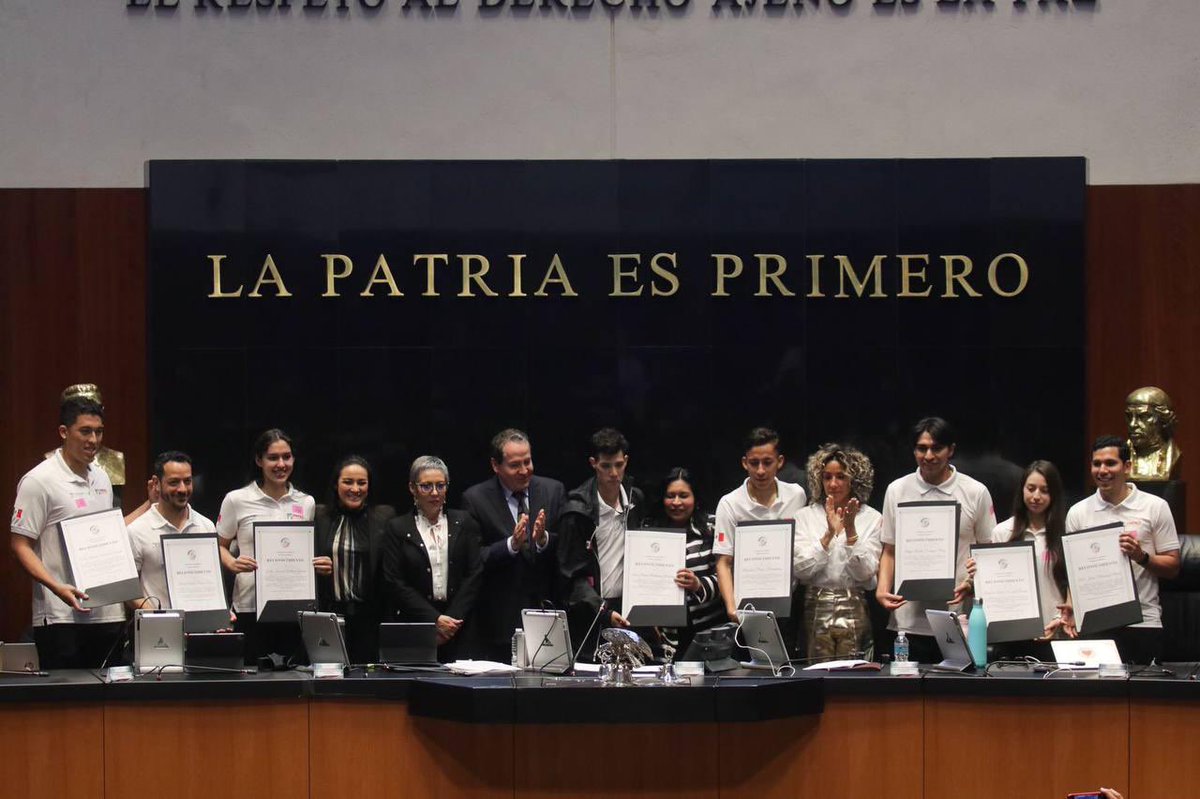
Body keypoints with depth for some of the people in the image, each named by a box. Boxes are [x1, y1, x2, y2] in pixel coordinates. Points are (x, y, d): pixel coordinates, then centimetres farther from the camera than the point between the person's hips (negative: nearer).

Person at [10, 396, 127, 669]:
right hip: (61, 615, -7)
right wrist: (57, 588, -24)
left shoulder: (101, 478, 15)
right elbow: (20, 544, -11)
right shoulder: (38, 481, -8)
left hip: (107, 613, 7)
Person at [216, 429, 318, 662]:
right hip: (250, 607, -3)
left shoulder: (306, 503, 12)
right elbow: (220, 546, 8)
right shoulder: (237, 500, 2)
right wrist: (233, 564, -13)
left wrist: (320, 565, -2)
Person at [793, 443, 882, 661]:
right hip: (816, 610, 1)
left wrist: (851, 532, -15)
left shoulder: (872, 518, 3)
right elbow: (800, 571, -4)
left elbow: (865, 574, -4)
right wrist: (829, 534, -15)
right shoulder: (805, 517, 6)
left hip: (855, 611, -1)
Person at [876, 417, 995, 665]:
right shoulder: (897, 490, 9)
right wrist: (882, 589, -5)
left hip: (960, 620, -1)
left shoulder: (976, 492, 4)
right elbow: (889, 551, 13)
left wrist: (971, 584, -12)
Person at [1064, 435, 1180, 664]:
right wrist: (1072, 613, -5)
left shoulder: (1155, 507, 4)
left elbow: (1172, 567, 4)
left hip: (1144, 622, -1)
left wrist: (1142, 557, -14)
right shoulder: (1078, 512, 8)